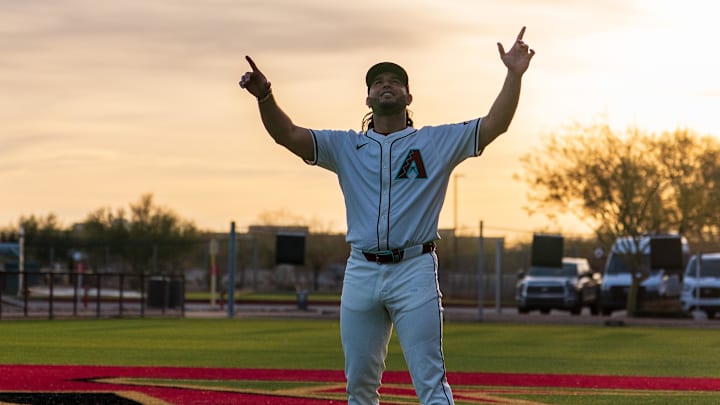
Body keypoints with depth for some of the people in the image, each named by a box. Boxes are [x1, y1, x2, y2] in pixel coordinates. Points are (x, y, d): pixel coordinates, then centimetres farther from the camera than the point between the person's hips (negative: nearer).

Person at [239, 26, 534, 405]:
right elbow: (289, 135, 2)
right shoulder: (346, 146, 13)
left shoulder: (437, 142, 9)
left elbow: (493, 125, -1)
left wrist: (514, 75, -13)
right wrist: (265, 96, -15)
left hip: (414, 270, -3)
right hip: (361, 271, 3)